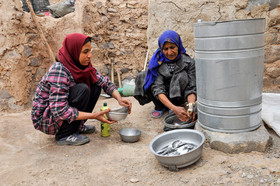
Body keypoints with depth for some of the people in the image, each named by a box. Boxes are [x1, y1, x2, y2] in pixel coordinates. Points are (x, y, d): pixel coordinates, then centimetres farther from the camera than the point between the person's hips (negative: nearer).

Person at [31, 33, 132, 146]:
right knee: (82, 89, -28)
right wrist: (94, 116, -31)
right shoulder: (59, 71, -29)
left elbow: (105, 82, 0)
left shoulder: (82, 66, -5)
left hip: (60, 109, 8)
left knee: (96, 86, -2)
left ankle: (77, 126, 6)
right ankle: (64, 135, -14)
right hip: (45, 119, -8)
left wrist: (119, 99, -19)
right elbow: (59, 112, -32)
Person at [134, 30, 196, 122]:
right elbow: (158, 88, -28)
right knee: (142, 77, -20)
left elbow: (191, 88, -21)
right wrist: (174, 108, -44)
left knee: (181, 76, -31)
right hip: (164, 98, 2)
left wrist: (191, 105, -44)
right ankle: (159, 107, -6)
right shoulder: (158, 62, -18)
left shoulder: (188, 62, -18)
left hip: (179, 95, -1)